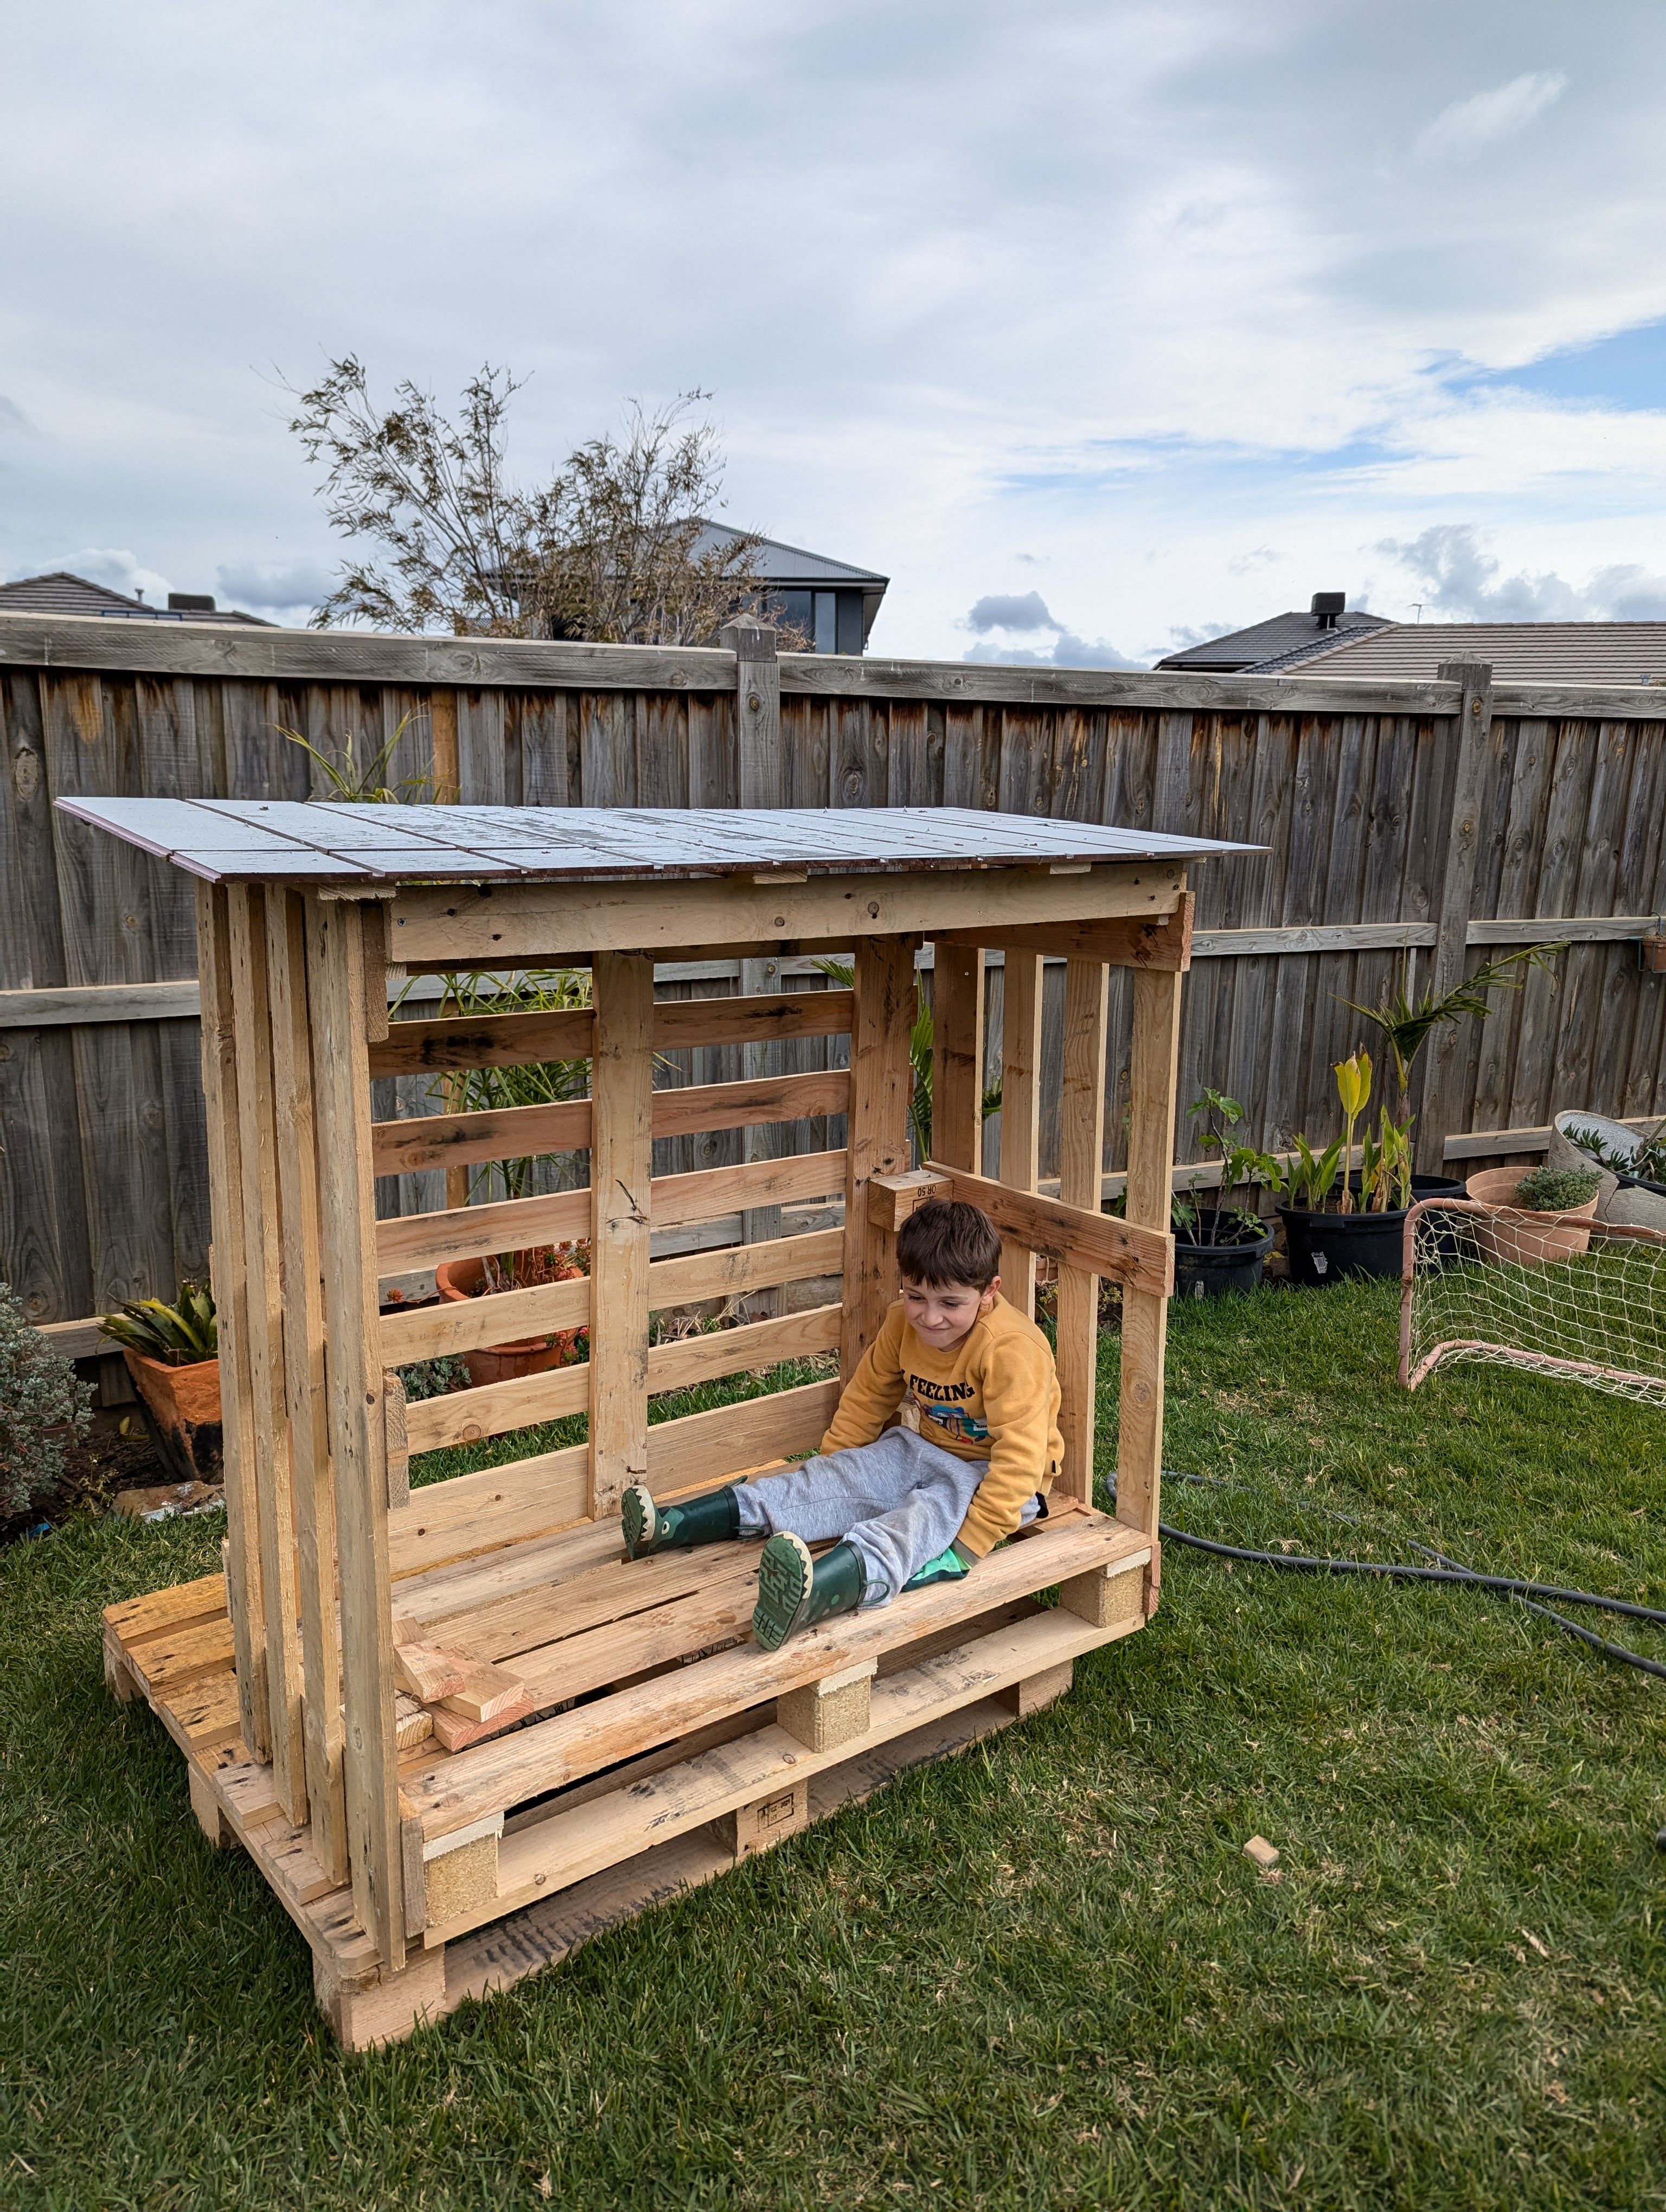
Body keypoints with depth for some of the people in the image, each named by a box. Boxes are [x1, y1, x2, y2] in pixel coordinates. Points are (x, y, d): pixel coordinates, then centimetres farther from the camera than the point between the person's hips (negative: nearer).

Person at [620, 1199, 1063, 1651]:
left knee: (931, 1513, -36)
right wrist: (829, 1464, 10)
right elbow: (866, 1397, 10)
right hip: (921, 1450, 8)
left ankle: (818, 1591, -67)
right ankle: (676, 1525, -16)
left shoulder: (1012, 1350, -28)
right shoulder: (903, 1324, -5)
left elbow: (1019, 1456, -32)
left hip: (991, 1475, -8)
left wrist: (969, 1546, -35)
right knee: (833, 1482, -10)